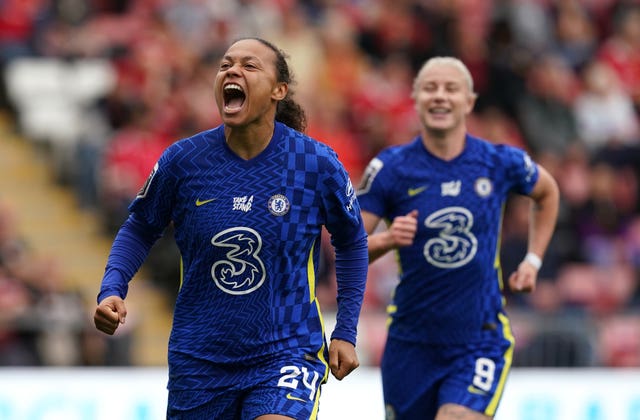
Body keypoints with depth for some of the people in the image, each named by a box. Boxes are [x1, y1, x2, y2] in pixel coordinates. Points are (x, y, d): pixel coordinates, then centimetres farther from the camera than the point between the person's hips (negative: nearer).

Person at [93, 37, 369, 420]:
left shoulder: (318, 164, -7)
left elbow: (352, 243, 8)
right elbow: (140, 230, 9)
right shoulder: (183, 160, -5)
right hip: (199, 358, 2)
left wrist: (346, 332, 5)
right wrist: (112, 291, -8)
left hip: (286, 353, -2)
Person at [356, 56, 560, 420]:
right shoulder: (390, 168, -6)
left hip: (480, 341, -1)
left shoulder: (501, 163, -3)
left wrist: (533, 261, 13)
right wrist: (386, 239, -26)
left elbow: (547, 193, 20)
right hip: (412, 344, 1)